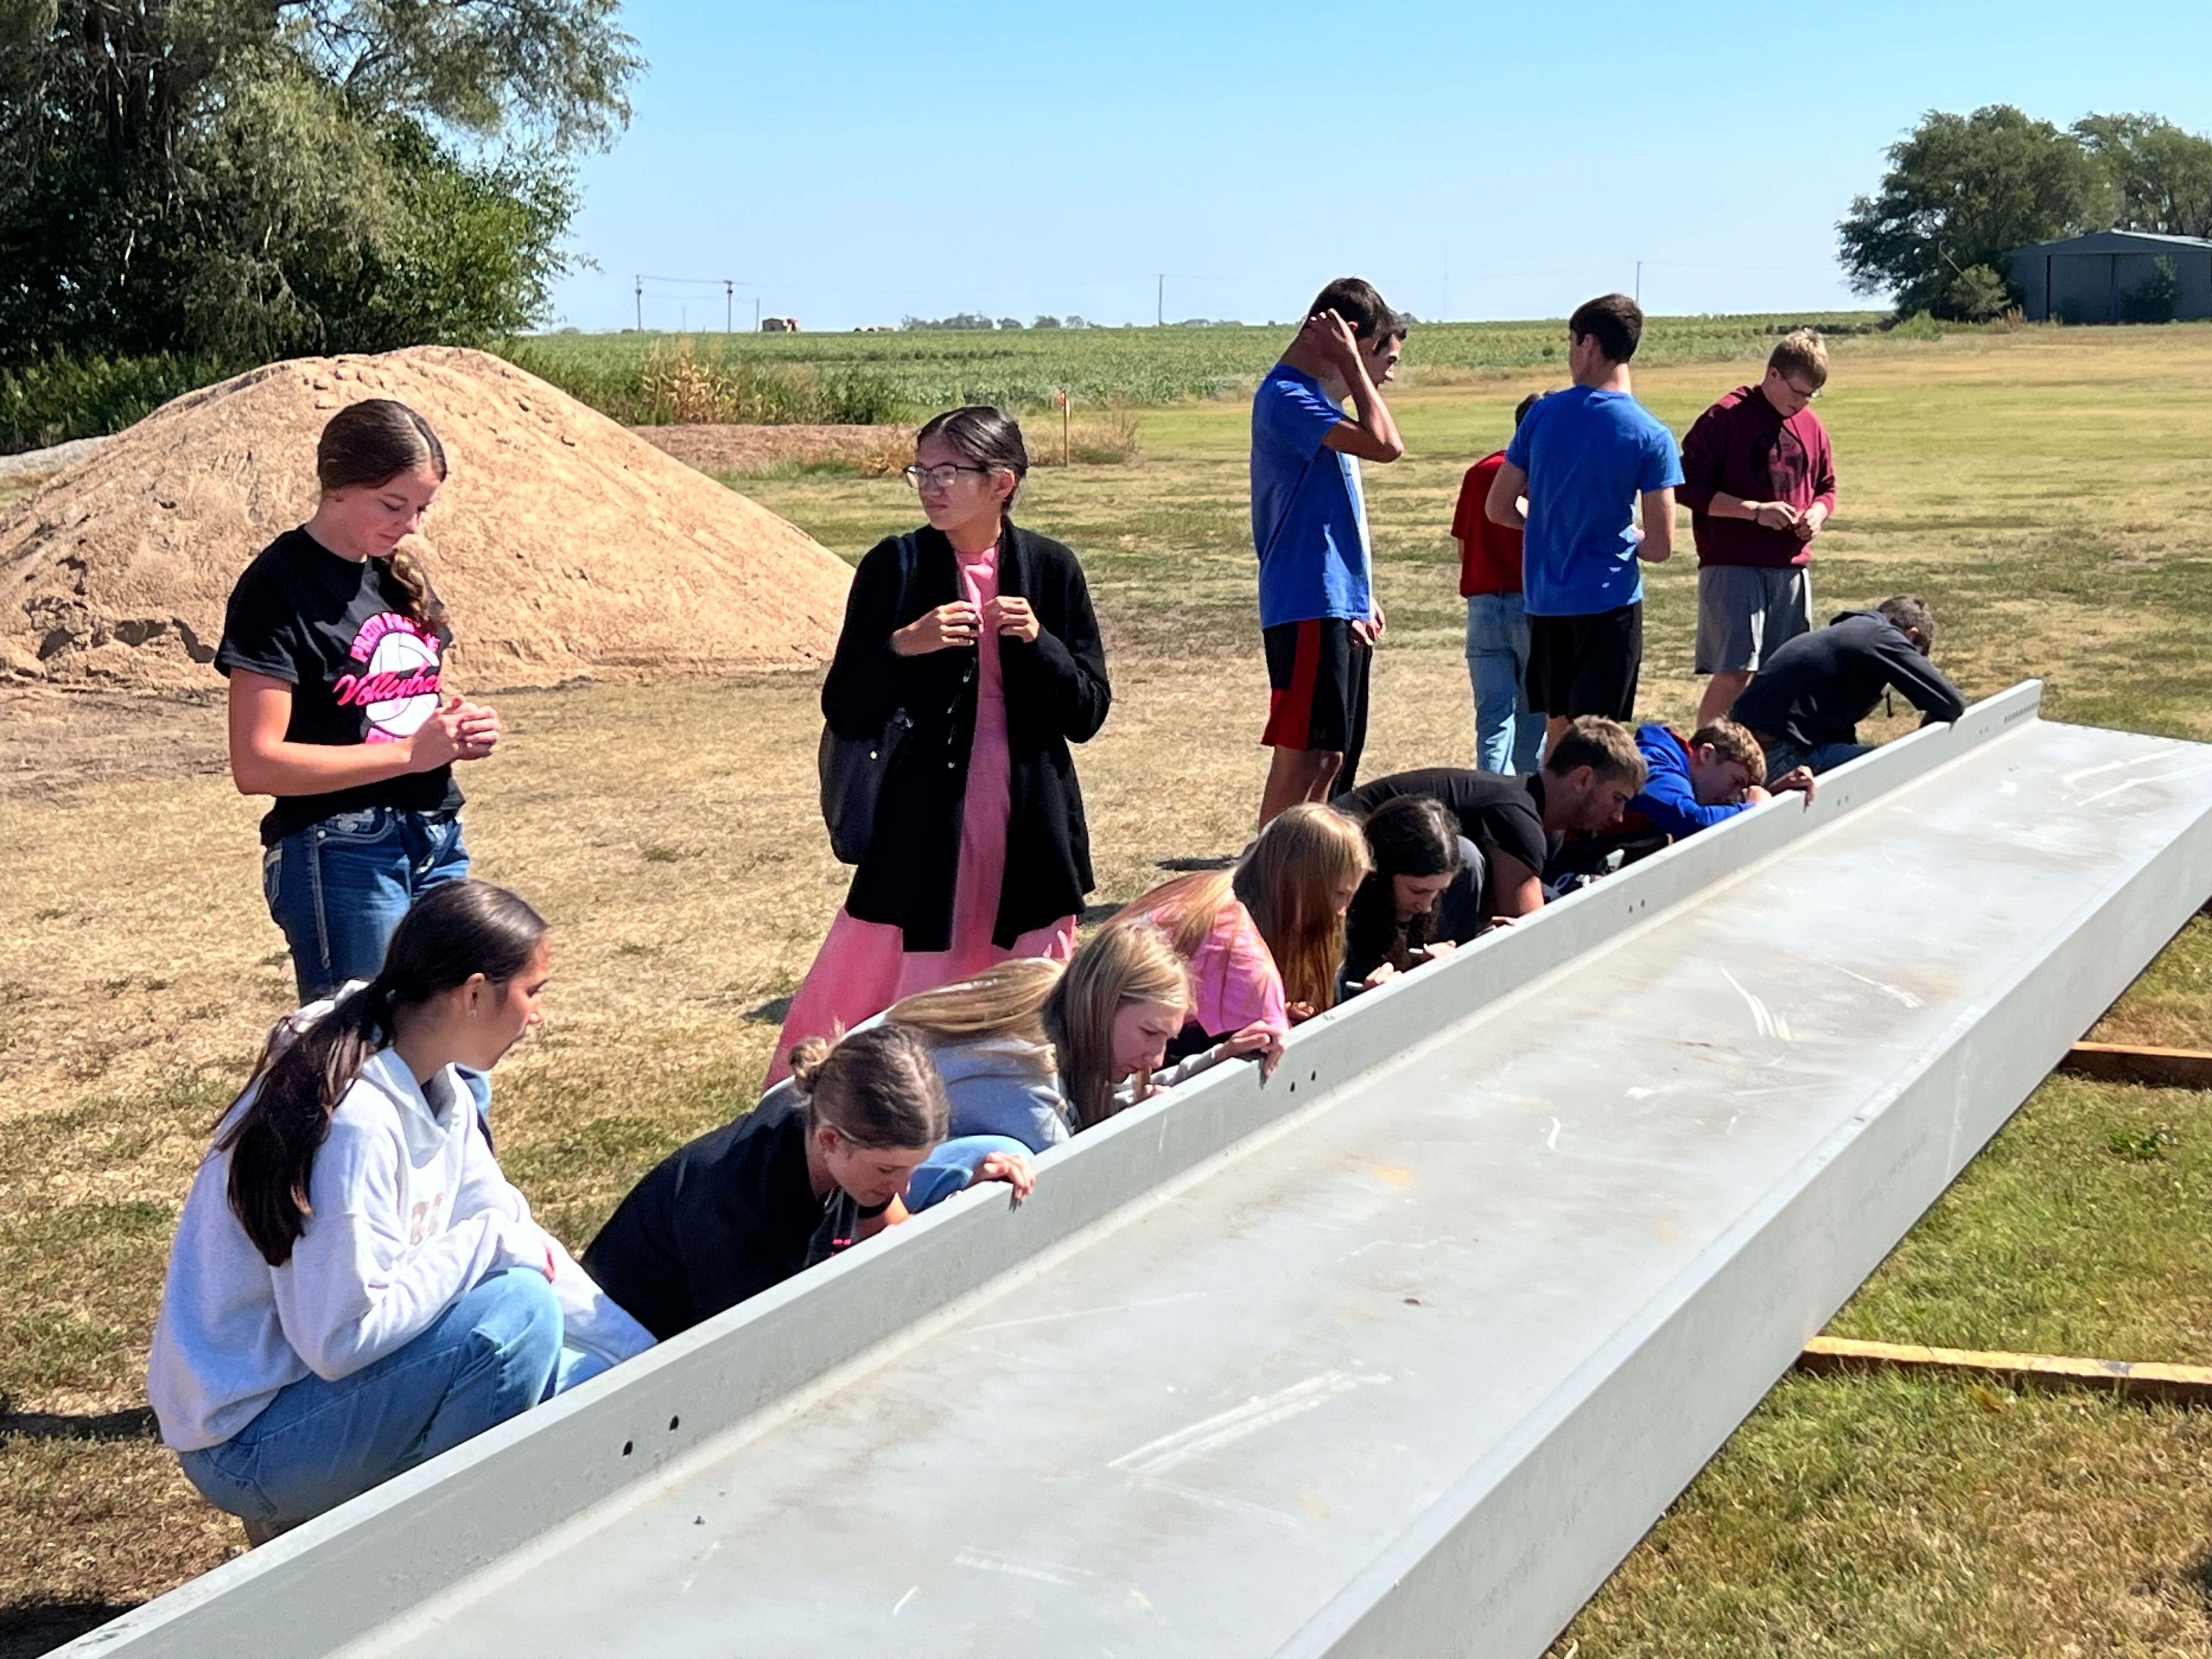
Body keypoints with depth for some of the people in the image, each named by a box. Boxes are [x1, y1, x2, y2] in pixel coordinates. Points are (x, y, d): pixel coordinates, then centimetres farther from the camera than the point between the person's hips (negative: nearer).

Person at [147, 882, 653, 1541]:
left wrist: (650, 1359, 4)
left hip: (330, 1380, 9)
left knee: (592, 1380, 5)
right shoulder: (355, 1120, -27)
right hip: (247, 1437, -9)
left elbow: (517, 1233, 8)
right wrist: (489, 1242, -21)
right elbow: (342, 1337, -28)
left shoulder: (437, 1090, 1)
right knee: (517, 1309, -25)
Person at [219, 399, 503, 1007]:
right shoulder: (279, 587, -10)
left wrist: (460, 729, 2)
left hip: (438, 844, 8)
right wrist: (409, 752, -19)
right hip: (340, 856, -7)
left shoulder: (401, 575, 13)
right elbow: (256, 765, -16)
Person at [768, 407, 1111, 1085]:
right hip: (924, 822, -2)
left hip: (1029, 826, 2)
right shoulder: (894, 568, -3)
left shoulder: (1051, 569, 1)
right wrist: (903, 646, -20)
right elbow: (845, 714, -4)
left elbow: (1087, 714, 1)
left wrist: (1037, 641, -15)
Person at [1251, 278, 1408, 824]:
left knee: (1332, 756, 13)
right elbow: (1384, 444, -24)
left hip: (1338, 608, 10)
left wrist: (1360, 598, 14)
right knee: (1305, 755, -10)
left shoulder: (1317, 399, 18)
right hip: (1308, 608, -10)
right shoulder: (1286, 397, -13)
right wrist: (1349, 363, -14)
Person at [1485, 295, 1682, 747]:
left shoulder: (1543, 414, -1)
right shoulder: (1651, 437, -10)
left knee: (1558, 728, 16)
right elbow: (1660, 548, -11)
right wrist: (1624, 536, 10)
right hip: (1608, 603, -4)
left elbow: (1498, 508, 4)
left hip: (1543, 600, 4)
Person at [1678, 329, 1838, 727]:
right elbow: (1689, 486, -8)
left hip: (1791, 568, 6)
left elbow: (1826, 488, 26)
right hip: (1733, 567, -6)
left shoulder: (1811, 425, 13)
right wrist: (1754, 510, -15)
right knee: (1733, 673, -12)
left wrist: (1817, 514, 2)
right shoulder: (1725, 418, -6)